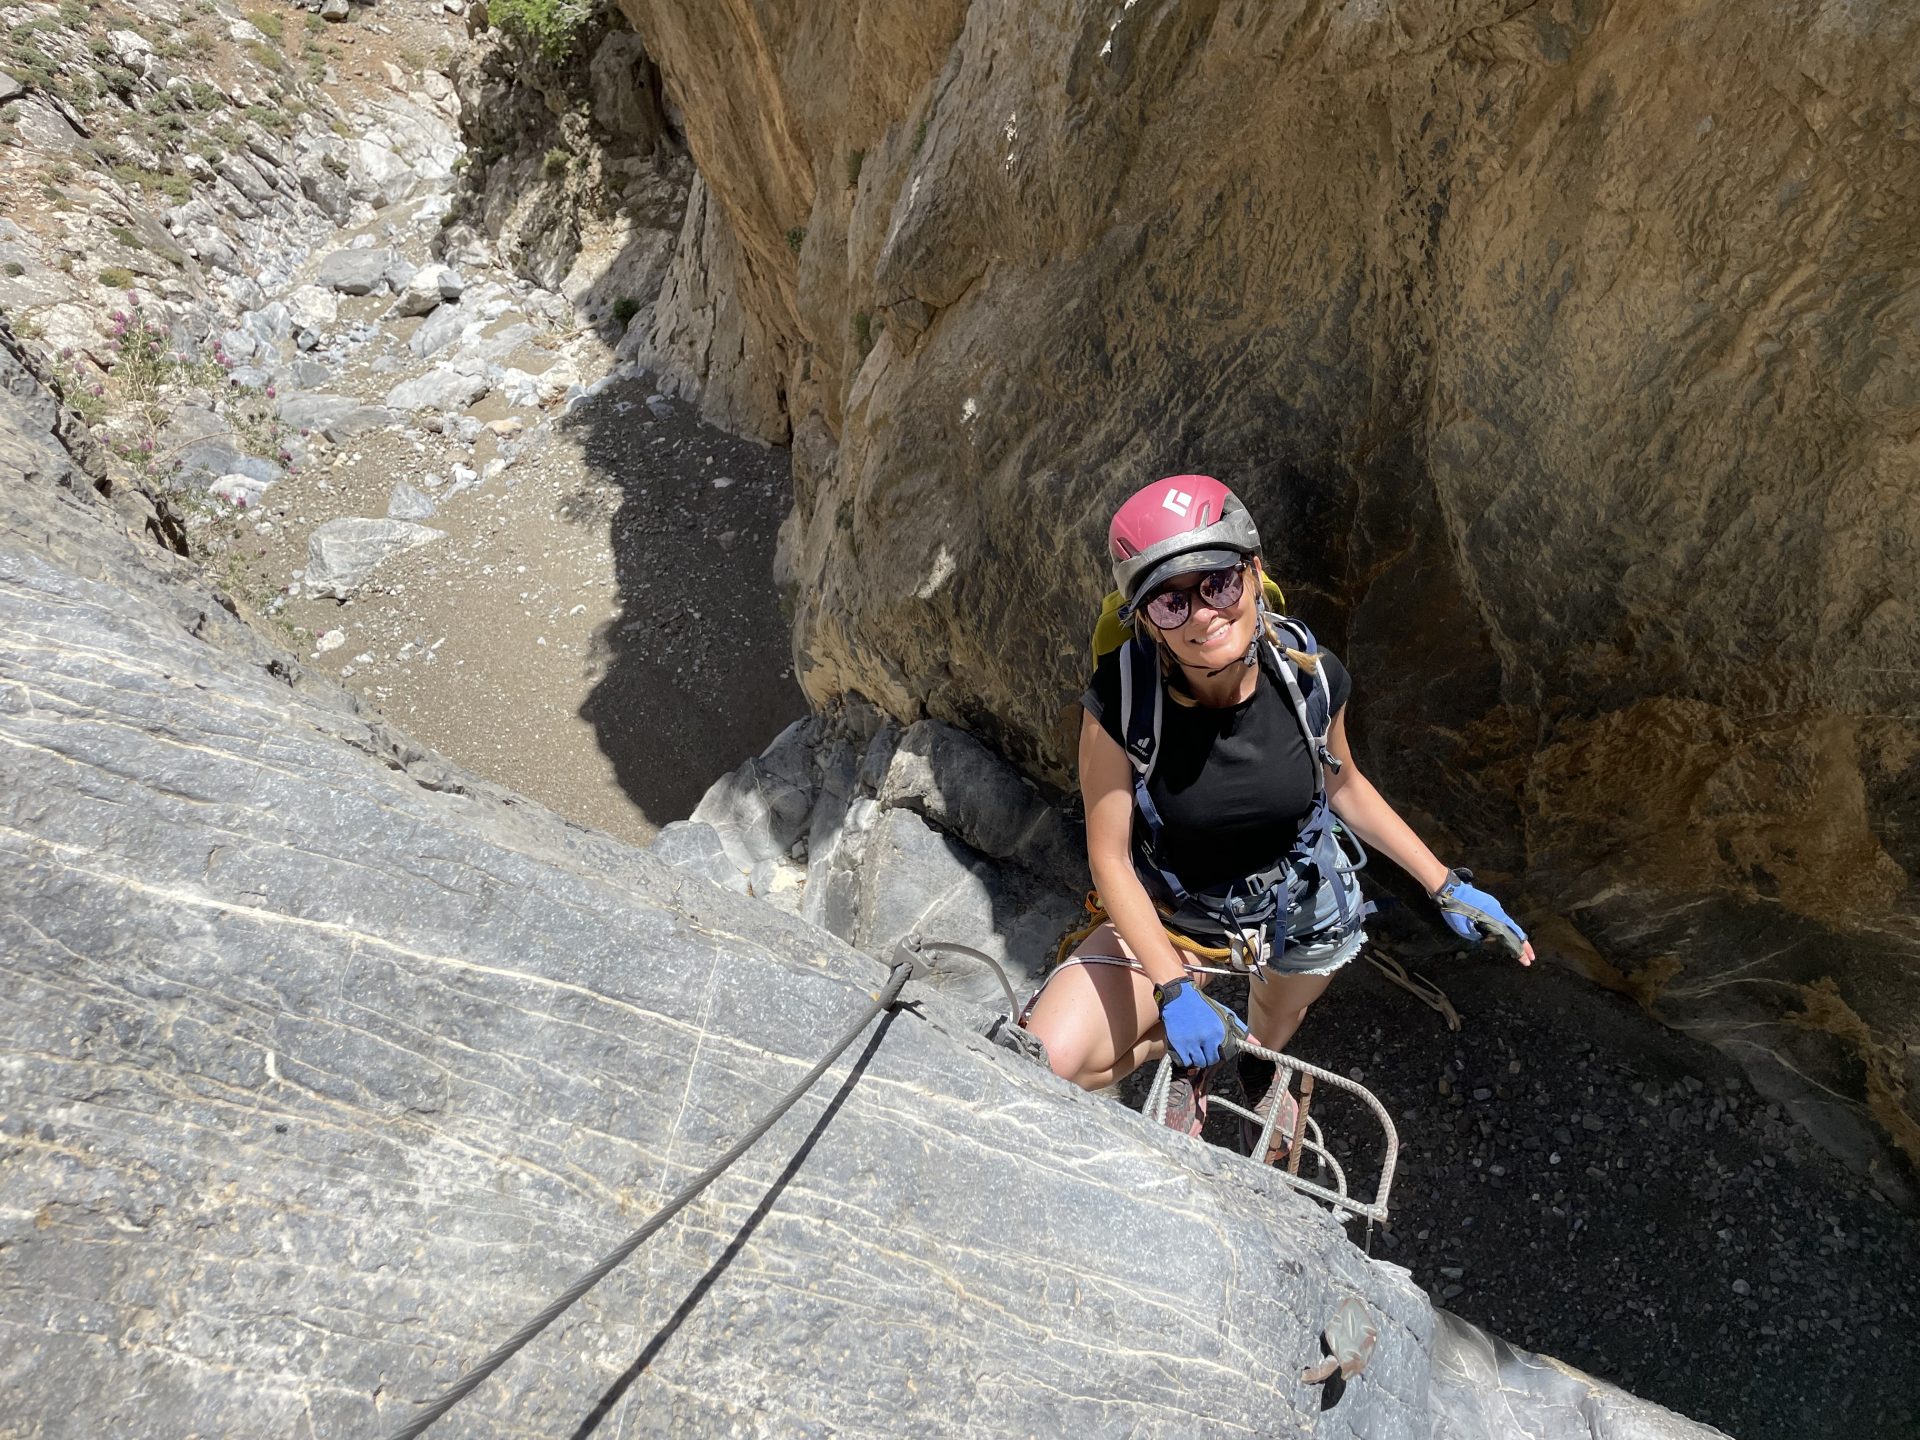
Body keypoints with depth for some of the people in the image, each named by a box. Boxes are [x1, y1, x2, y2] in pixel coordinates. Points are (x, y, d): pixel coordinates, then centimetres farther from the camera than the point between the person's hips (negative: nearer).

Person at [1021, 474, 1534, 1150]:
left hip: (1302, 913, 2)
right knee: (1048, 1061, -20)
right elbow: (1109, 858, -22)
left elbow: (1343, 786, -2)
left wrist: (1446, 886, 1)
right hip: (1172, 916, -2)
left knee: (1273, 1032, 31)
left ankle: (1261, 1075, 72)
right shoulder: (1120, 699, -32)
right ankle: (1193, 1049, 13)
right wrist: (1171, 988, -29)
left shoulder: (1313, 677, -23)